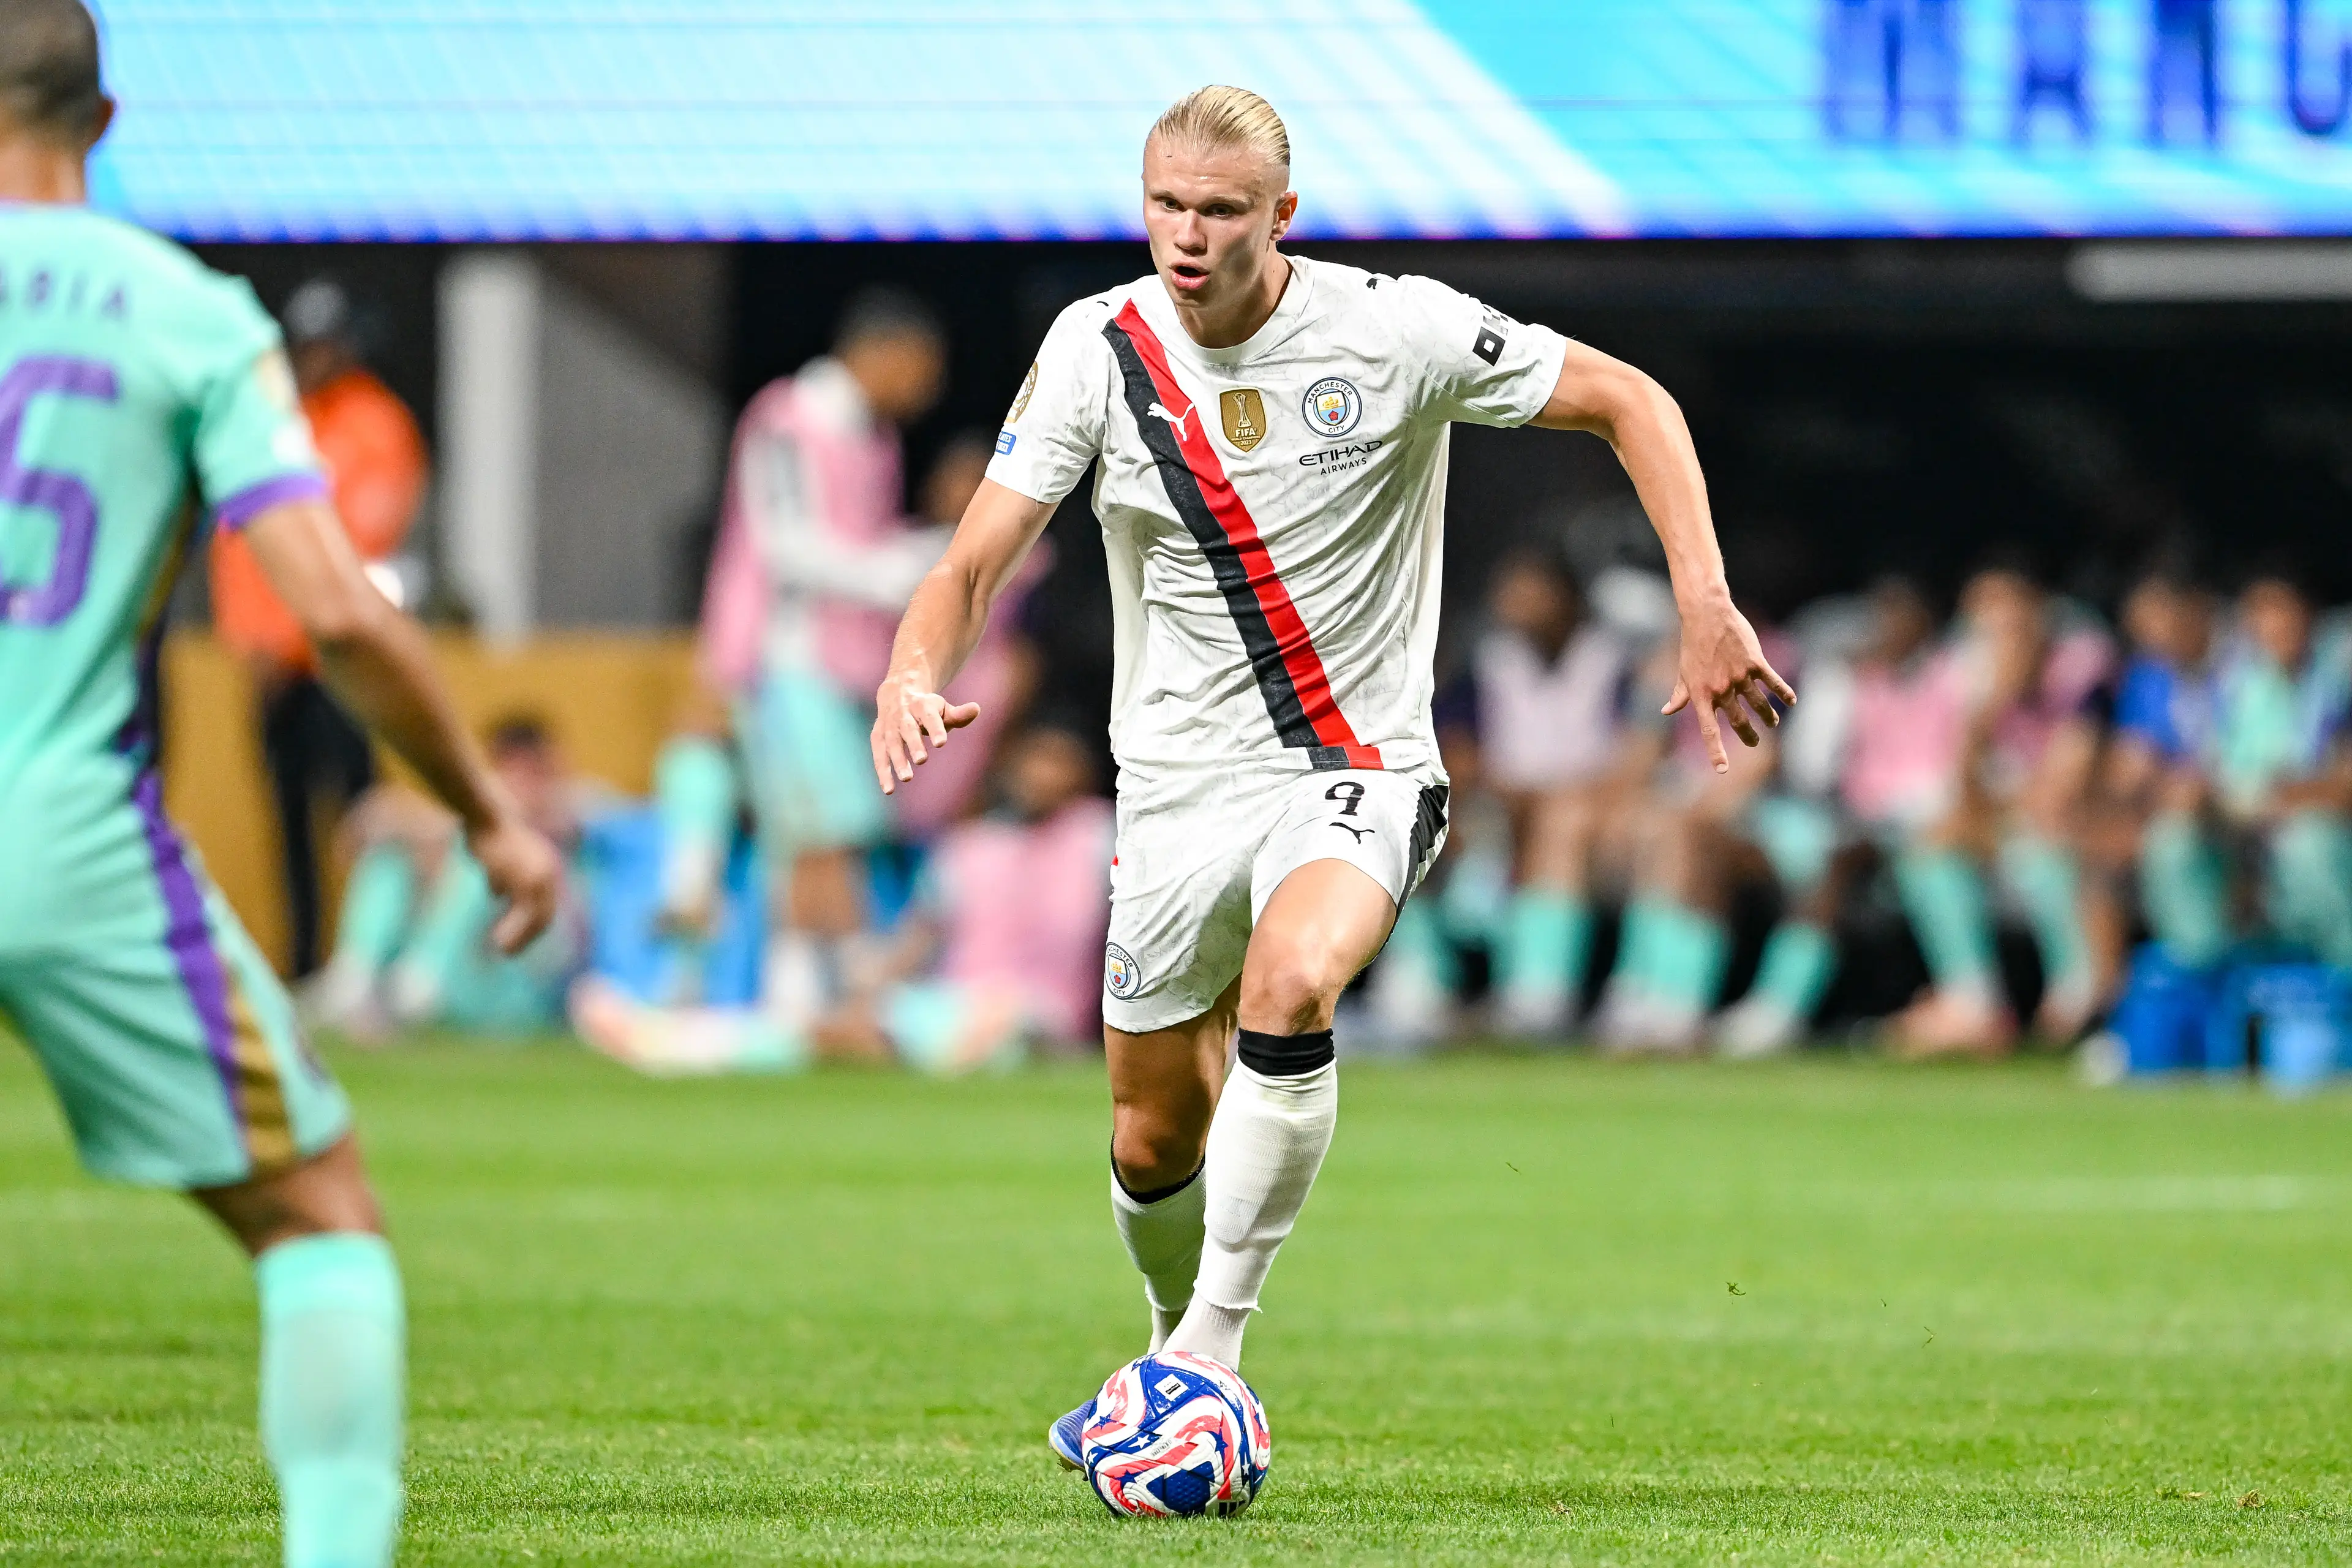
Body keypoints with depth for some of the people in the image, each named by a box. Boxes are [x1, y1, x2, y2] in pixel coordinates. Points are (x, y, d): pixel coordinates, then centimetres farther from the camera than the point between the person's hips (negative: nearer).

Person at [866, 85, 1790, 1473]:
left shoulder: (1396, 332, -13)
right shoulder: (1100, 348, -7)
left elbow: (1631, 403, -3)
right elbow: (974, 566, -7)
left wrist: (1707, 610, -12)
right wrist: (916, 679, -30)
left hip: (1358, 768, -3)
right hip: (1178, 780, 3)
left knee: (1288, 989, -34)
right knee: (1154, 1148, 7)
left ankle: (1213, 1346, -23)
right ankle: (1180, 1340, 39)